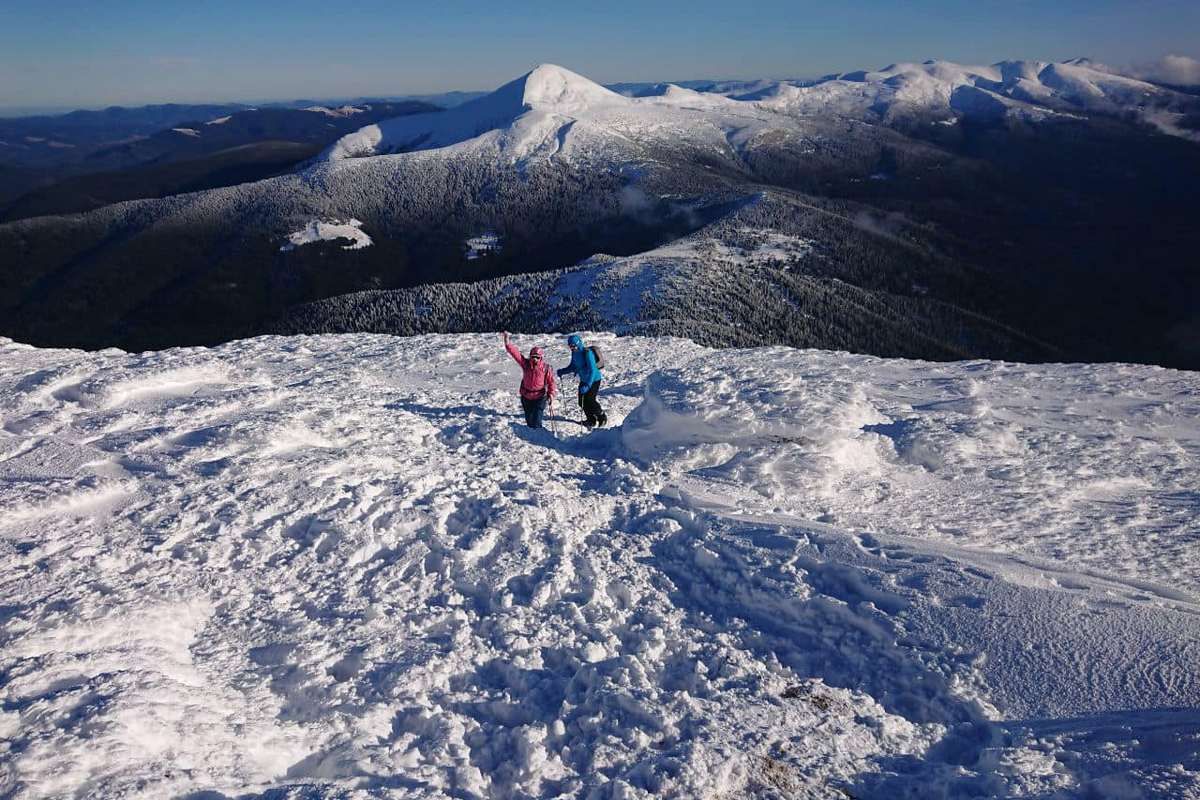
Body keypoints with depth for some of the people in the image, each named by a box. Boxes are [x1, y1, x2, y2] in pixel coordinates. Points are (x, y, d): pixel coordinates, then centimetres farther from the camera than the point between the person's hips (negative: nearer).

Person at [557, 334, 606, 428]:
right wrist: (562, 371, -3)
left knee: (590, 400, -12)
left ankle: (602, 417, 12)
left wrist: (588, 385, -39)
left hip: (594, 379, -8)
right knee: (582, 402, 6)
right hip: (583, 380, 8)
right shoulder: (574, 353, -2)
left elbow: (592, 370, -31)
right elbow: (573, 366, 12)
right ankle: (591, 420, 24)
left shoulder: (587, 353, -27)